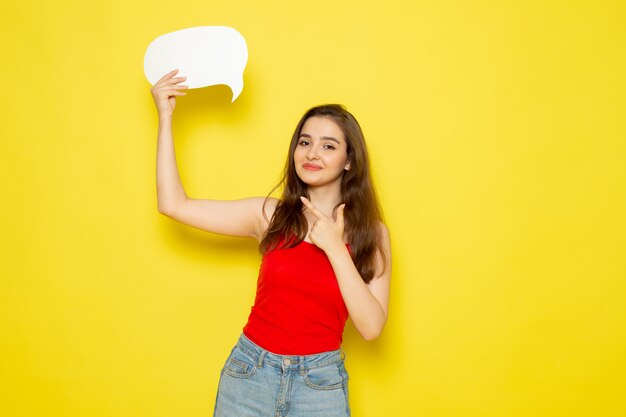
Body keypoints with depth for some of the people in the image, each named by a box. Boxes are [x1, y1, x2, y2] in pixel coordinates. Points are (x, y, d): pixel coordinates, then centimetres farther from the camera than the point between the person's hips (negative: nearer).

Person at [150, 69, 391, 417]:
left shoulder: (372, 234, -3)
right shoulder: (271, 215, -2)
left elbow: (372, 327, -11)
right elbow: (174, 204, -6)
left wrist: (335, 248, -17)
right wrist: (166, 116, -4)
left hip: (321, 385, -1)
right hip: (249, 374, 1)